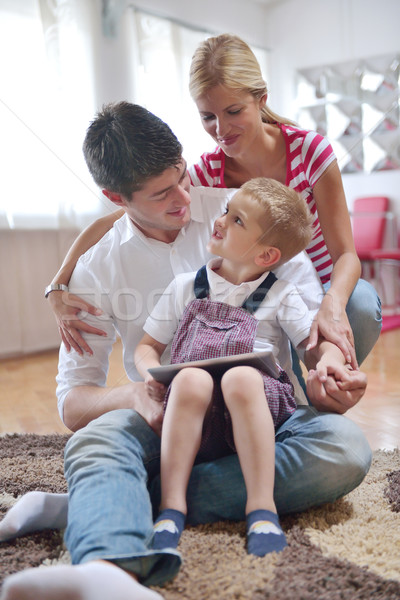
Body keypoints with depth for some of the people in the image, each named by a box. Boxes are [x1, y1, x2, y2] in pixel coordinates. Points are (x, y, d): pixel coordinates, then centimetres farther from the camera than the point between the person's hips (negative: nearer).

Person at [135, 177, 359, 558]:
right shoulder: (184, 288, 17)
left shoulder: (280, 296, 11)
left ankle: (262, 508, -33)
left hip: (259, 403, -1)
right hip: (194, 418, 2)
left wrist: (329, 359, -18)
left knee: (241, 377, -36)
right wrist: (151, 373, -4)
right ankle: (172, 507, -31)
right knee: (190, 378, -33)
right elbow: (148, 346, 19)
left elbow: (318, 342, 6)